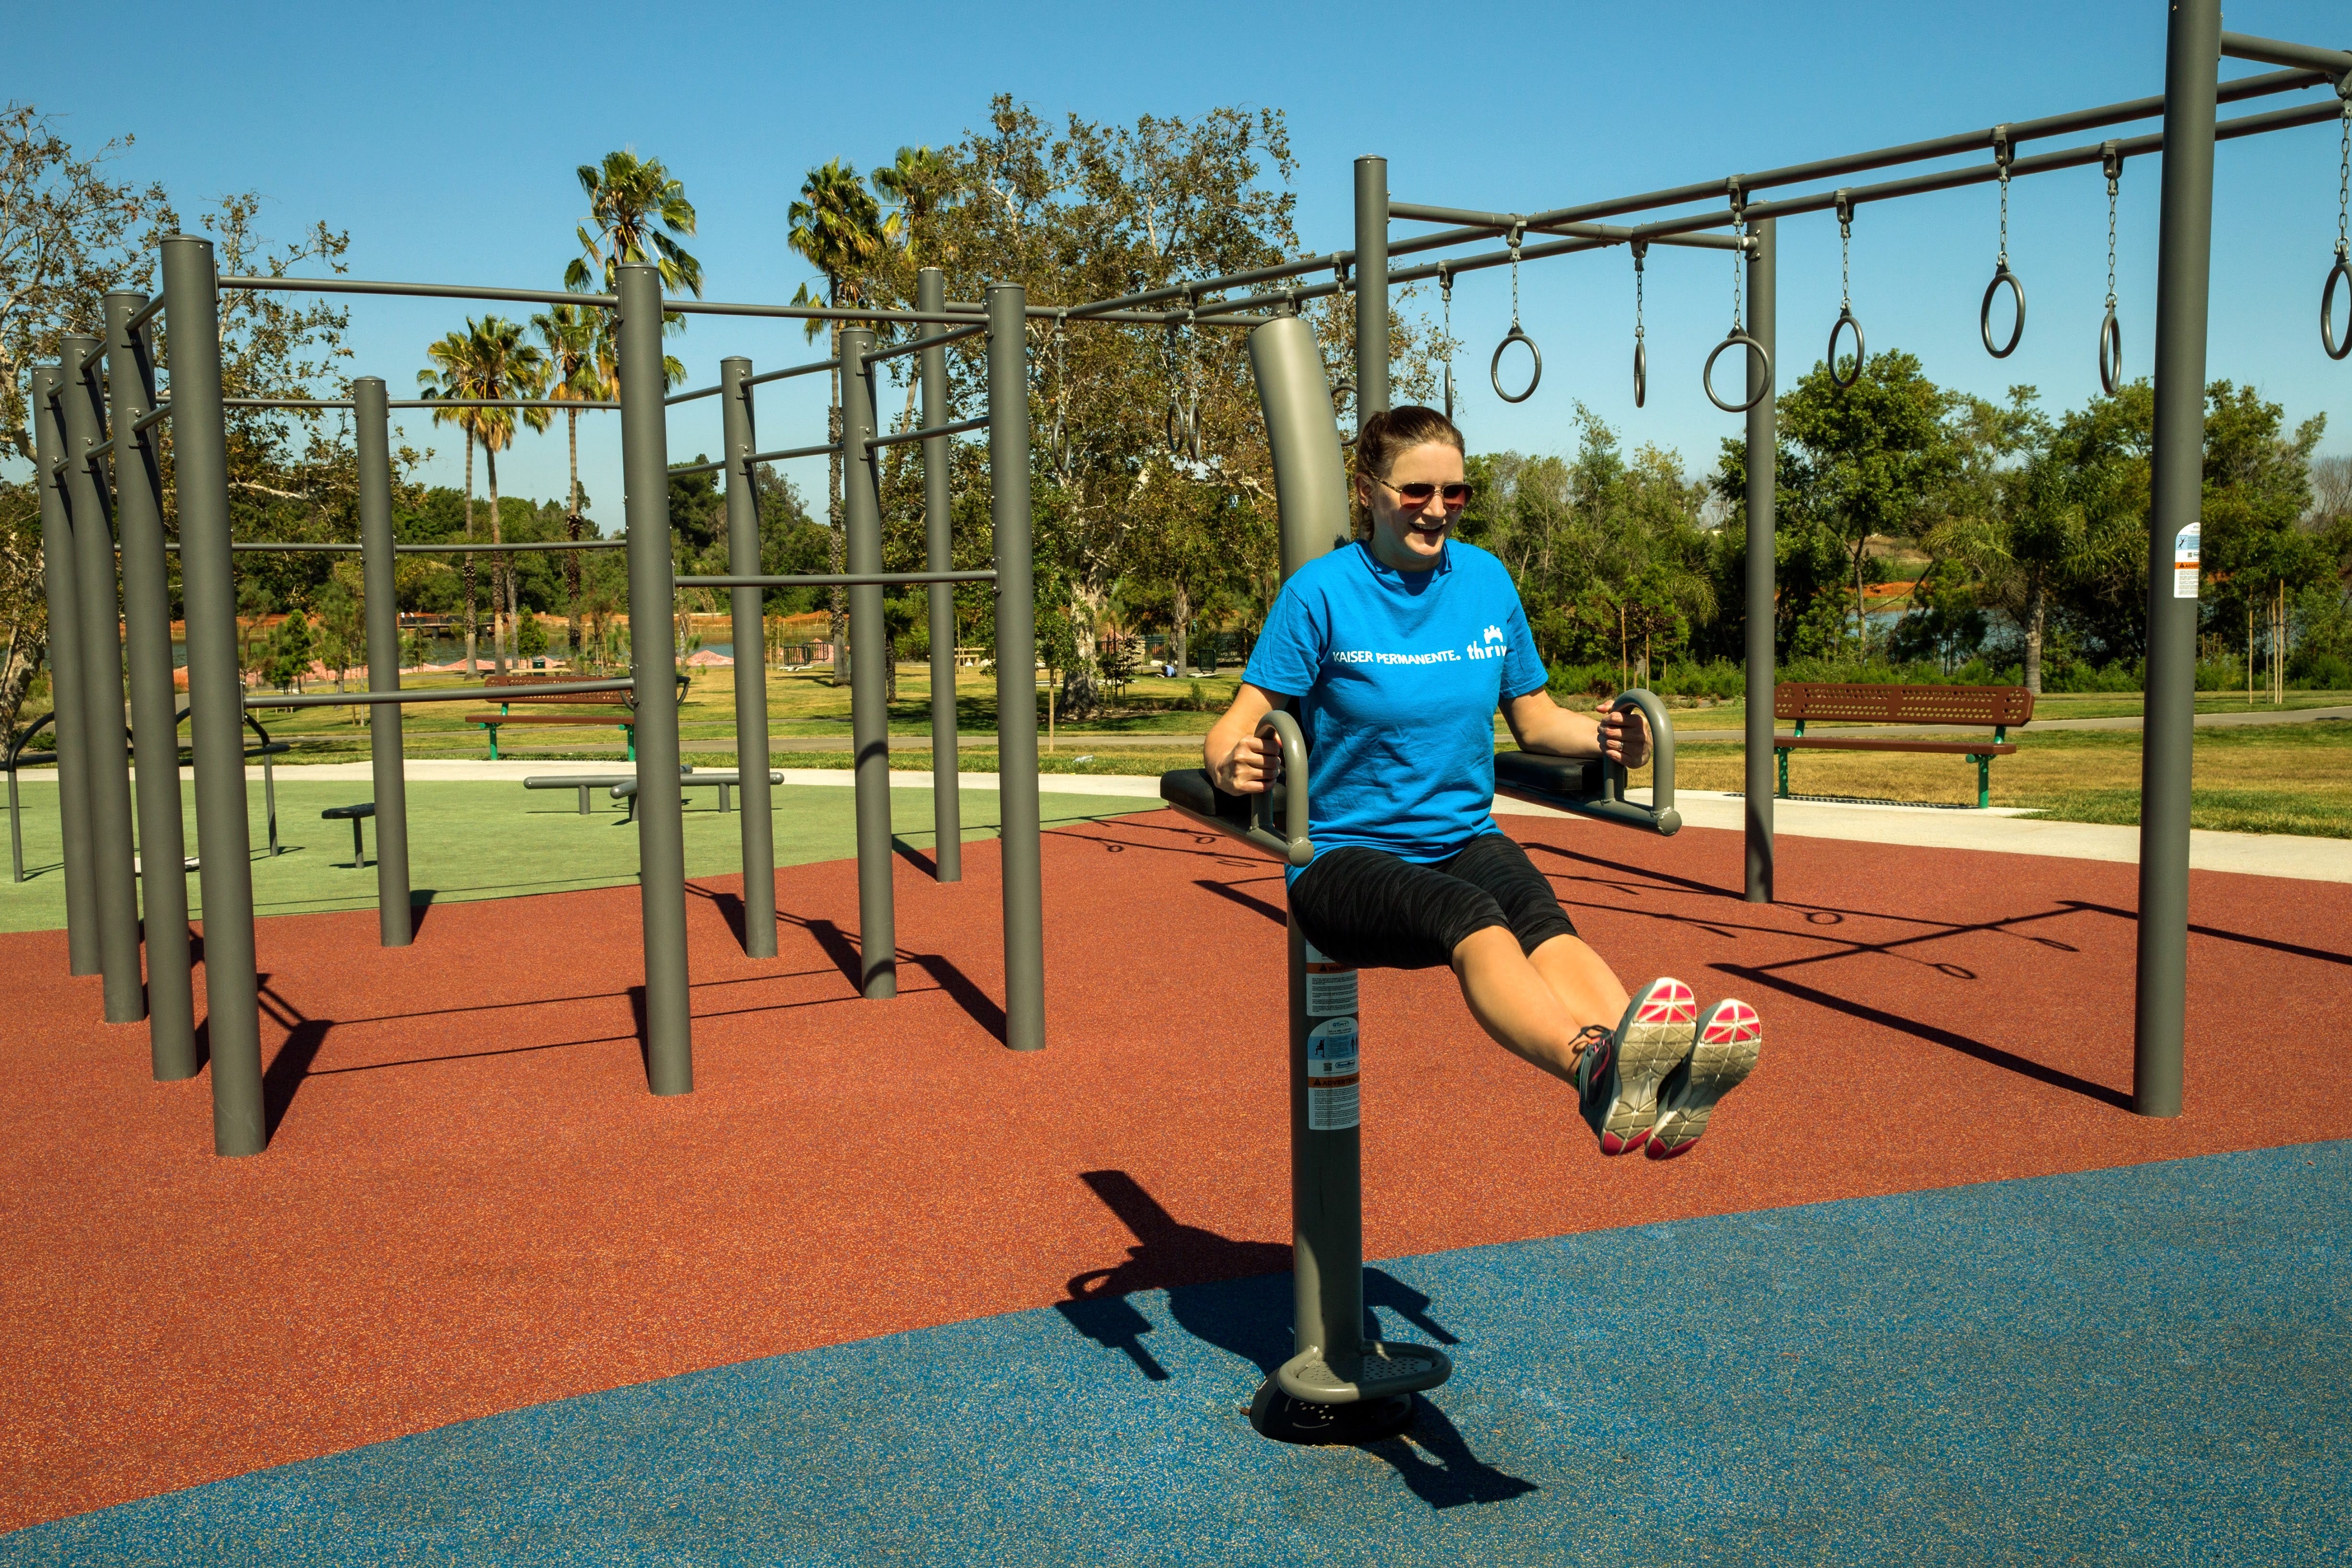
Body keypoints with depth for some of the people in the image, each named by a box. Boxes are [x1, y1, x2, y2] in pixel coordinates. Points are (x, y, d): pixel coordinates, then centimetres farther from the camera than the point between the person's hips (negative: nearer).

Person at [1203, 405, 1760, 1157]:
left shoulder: (1486, 581, 9)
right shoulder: (1322, 591, -4)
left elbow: (1535, 719, 17)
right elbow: (1242, 720, -8)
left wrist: (1603, 739, -4)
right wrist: (1232, 762, -33)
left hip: (1465, 837, 4)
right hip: (1347, 855, -4)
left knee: (1543, 919, -32)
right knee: (1471, 919, -38)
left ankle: (1654, 1089, -60)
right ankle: (1596, 1067, -66)